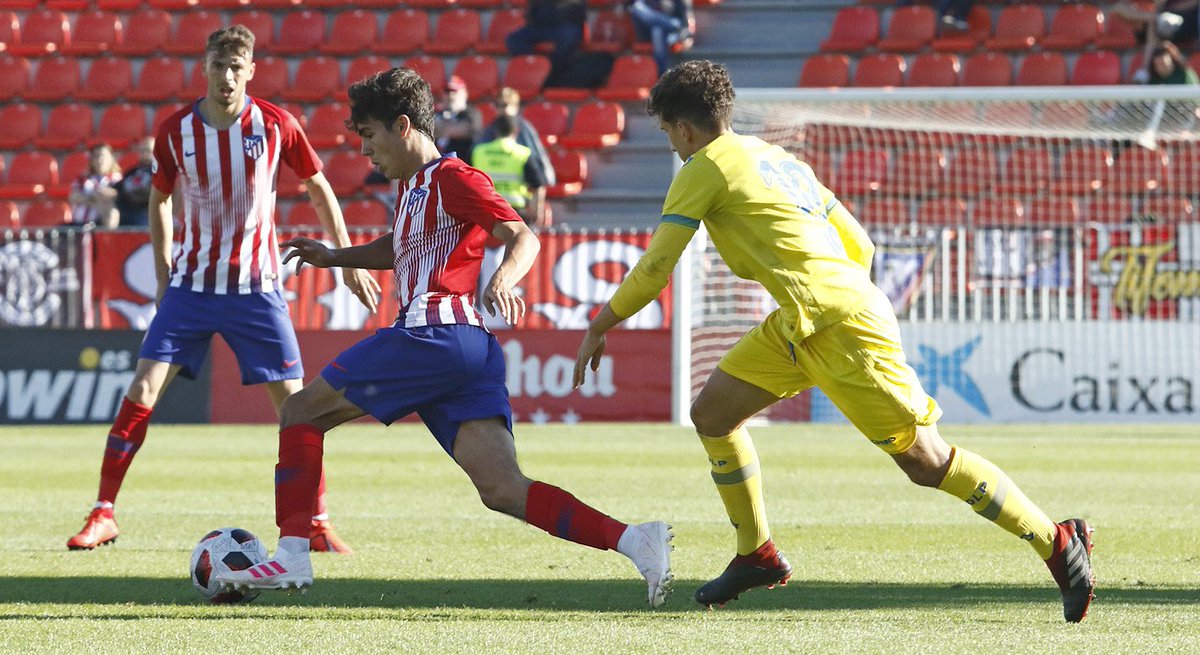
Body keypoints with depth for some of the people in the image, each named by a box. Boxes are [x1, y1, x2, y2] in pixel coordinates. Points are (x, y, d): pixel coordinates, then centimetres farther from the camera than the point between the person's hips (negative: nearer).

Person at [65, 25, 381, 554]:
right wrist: (163, 273, 10)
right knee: (141, 391, -9)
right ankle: (103, 514, -2)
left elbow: (319, 189, 6)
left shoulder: (276, 125, -8)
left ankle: (317, 524, 6)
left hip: (256, 288, -1)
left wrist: (349, 262, 7)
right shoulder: (175, 130, -4)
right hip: (191, 286, 1)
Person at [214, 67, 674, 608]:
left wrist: (502, 280, -30)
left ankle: (291, 555, -3)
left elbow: (523, 237, -10)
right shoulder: (412, 188, 28)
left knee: (300, 411, 3)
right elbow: (397, 250, 47)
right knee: (503, 491, -8)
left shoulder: (451, 178, -1)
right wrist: (335, 257, 34)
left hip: (436, 334, -9)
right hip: (470, 351, 9)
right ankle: (632, 540, -23)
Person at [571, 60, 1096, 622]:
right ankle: (757, 555, 19)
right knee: (711, 413, 13)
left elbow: (654, 269, -2)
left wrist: (599, 328, 10)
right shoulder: (780, 158, 23)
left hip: (837, 323, -9)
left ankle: (1058, 544, -5)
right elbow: (858, 247, 22)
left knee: (926, 461, -7)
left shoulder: (705, 168, -1)